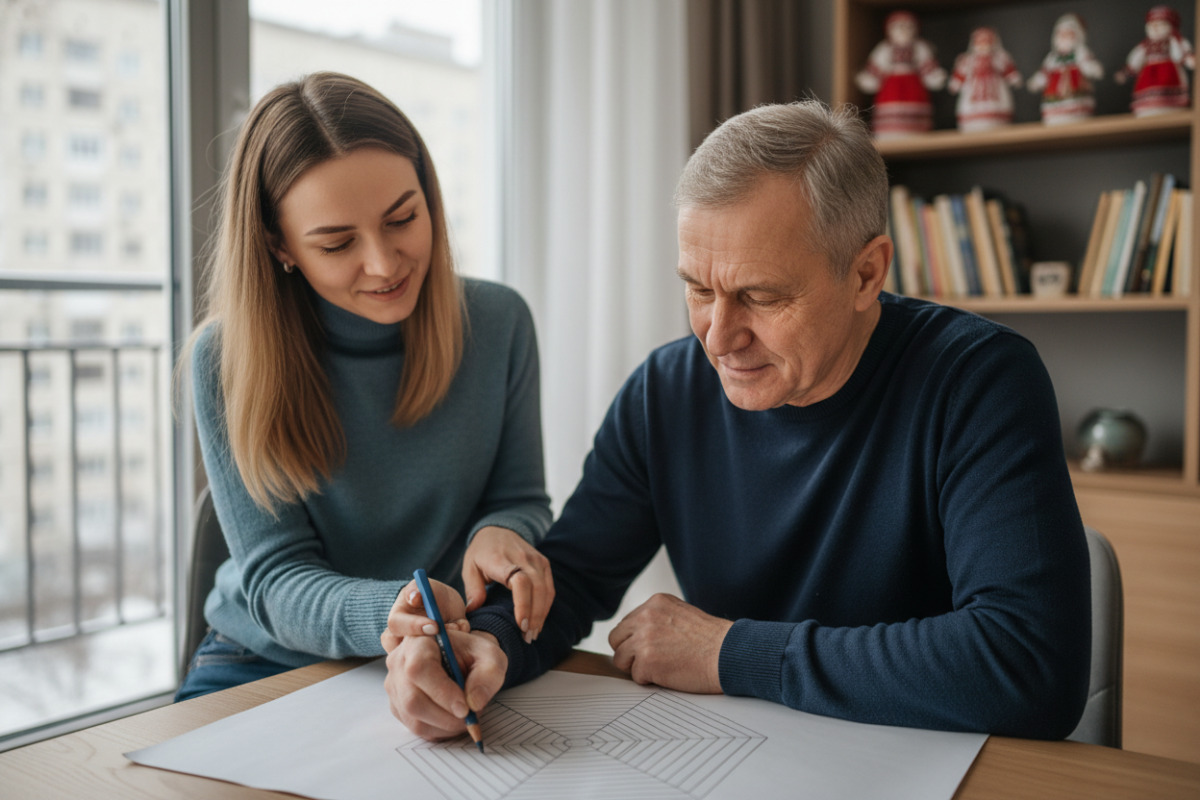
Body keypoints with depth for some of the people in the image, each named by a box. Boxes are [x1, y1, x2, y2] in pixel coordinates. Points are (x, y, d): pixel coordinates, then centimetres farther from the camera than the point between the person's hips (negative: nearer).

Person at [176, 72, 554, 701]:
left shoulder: (499, 322, -5)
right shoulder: (227, 359, -12)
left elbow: (523, 502, 3)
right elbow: (275, 578, -13)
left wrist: (501, 534, -22)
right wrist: (387, 616, -35)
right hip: (267, 667, -1)